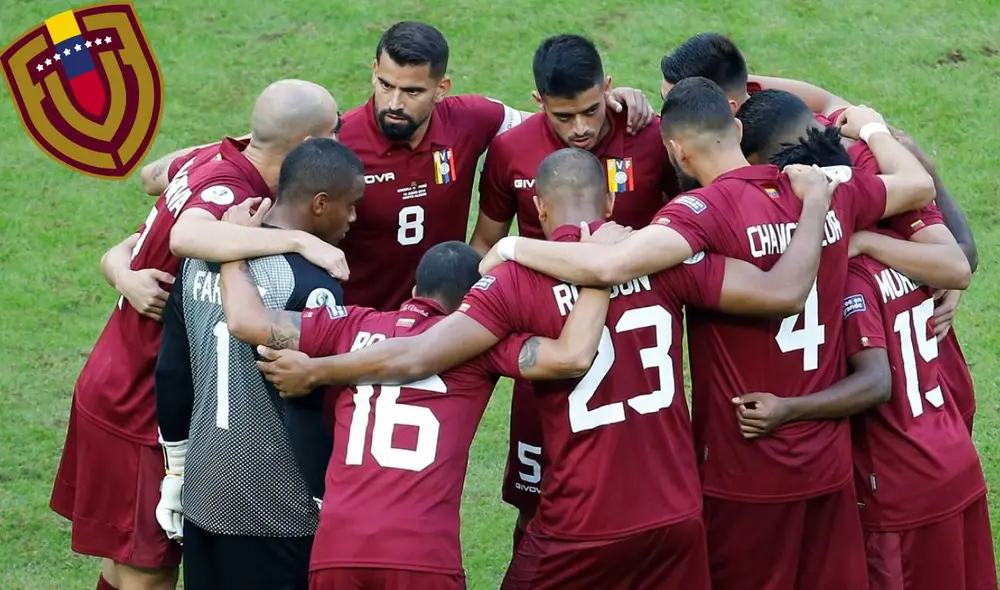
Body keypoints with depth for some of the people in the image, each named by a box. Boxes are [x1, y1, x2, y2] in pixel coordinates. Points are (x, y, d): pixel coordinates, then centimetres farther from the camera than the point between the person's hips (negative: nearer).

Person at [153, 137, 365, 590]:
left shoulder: (202, 259, 4)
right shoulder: (310, 288, -19)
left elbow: (171, 378, 11)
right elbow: (311, 412, -17)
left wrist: (176, 474, 21)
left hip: (203, 496, 7)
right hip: (278, 514, -7)